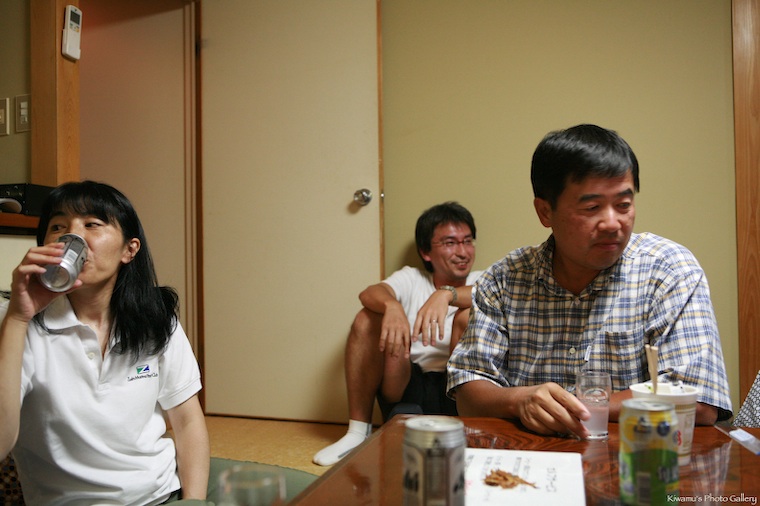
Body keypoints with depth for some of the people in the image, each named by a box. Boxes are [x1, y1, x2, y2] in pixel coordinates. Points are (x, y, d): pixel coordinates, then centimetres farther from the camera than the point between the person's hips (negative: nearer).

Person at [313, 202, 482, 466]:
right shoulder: (411, 278, 9)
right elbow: (369, 293, -12)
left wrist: (446, 293, -35)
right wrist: (392, 306, -35)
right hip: (408, 389, 2)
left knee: (470, 315, -22)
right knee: (368, 319, -17)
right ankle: (358, 432, -8)